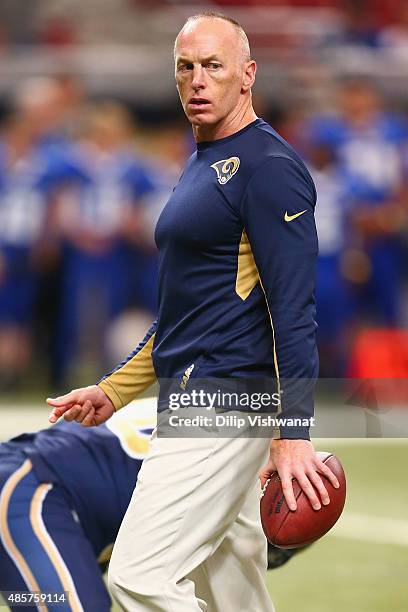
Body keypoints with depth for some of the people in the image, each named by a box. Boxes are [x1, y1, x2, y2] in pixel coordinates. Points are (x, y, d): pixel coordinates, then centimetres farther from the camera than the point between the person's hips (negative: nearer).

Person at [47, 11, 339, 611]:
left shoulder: (268, 166, -11)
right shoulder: (200, 167, 19)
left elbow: (293, 308, -18)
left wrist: (292, 434, -25)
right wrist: (112, 392, 22)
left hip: (228, 404, -10)